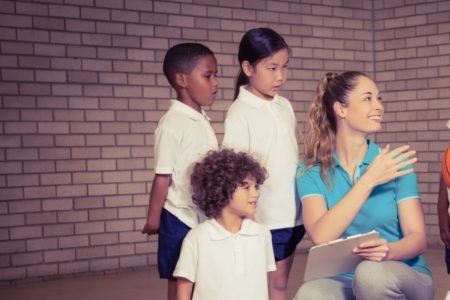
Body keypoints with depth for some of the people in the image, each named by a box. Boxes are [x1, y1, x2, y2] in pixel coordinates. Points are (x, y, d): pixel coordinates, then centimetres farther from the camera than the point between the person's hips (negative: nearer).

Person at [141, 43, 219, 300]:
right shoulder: (173, 124, -17)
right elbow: (163, 177, -13)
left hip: (205, 219, 7)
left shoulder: (203, 120, 7)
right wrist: (153, 220, -9)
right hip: (181, 221, -7)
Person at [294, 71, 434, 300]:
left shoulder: (396, 163, 0)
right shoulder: (311, 172, 0)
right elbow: (320, 237, -16)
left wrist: (390, 251, -29)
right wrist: (369, 180, -20)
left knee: (371, 272, -35)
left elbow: (417, 237, -6)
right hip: (345, 281, 0)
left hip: (404, 277, 0)